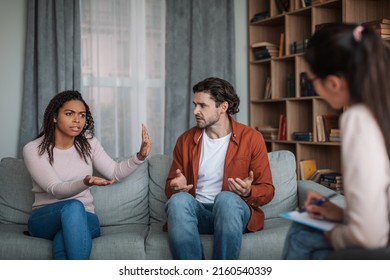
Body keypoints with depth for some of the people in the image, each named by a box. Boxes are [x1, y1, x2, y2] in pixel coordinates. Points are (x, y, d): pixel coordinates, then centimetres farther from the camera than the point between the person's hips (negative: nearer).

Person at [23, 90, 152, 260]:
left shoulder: (88, 143, 6)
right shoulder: (33, 149, -8)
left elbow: (115, 172, 4)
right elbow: (56, 189, -19)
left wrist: (140, 156, -14)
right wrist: (85, 183, -40)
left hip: (84, 218, 2)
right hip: (45, 218, -2)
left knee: (63, 242, -35)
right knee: (73, 206, -38)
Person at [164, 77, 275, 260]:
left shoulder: (251, 138, 1)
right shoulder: (185, 140, 10)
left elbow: (267, 190, 4)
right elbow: (170, 187, 16)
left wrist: (248, 192, -19)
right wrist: (176, 187, -9)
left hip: (233, 211, -2)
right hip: (196, 212, 2)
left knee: (227, 199, -36)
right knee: (179, 200, -32)